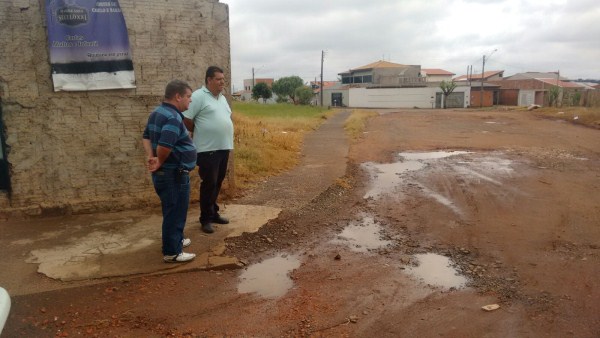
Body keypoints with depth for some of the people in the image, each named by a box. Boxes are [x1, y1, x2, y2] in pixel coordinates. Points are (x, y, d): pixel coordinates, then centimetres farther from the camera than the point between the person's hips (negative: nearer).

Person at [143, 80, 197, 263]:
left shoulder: (158, 113, 11)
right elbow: (164, 146, -33)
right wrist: (160, 161, -14)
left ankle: (176, 240, 39)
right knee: (175, 212, 1)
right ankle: (172, 252, 11)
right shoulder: (173, 117, -22)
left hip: (164, 172, 10)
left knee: (172, 210, 23)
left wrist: (151, 157, -2)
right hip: (174, 174, -10)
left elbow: (146, 137, 13)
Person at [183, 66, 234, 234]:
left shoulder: (222, 98, 14)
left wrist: (224, 140, 14)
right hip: (207, 149, -8)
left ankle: (214, 213, 27)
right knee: (209, 184, -2)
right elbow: (186, 120, -14)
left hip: (223, 147, 8)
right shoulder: (199, 96, -12)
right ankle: (206, 218, 10)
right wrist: (199, 133, -1)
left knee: (217, 183, 15)